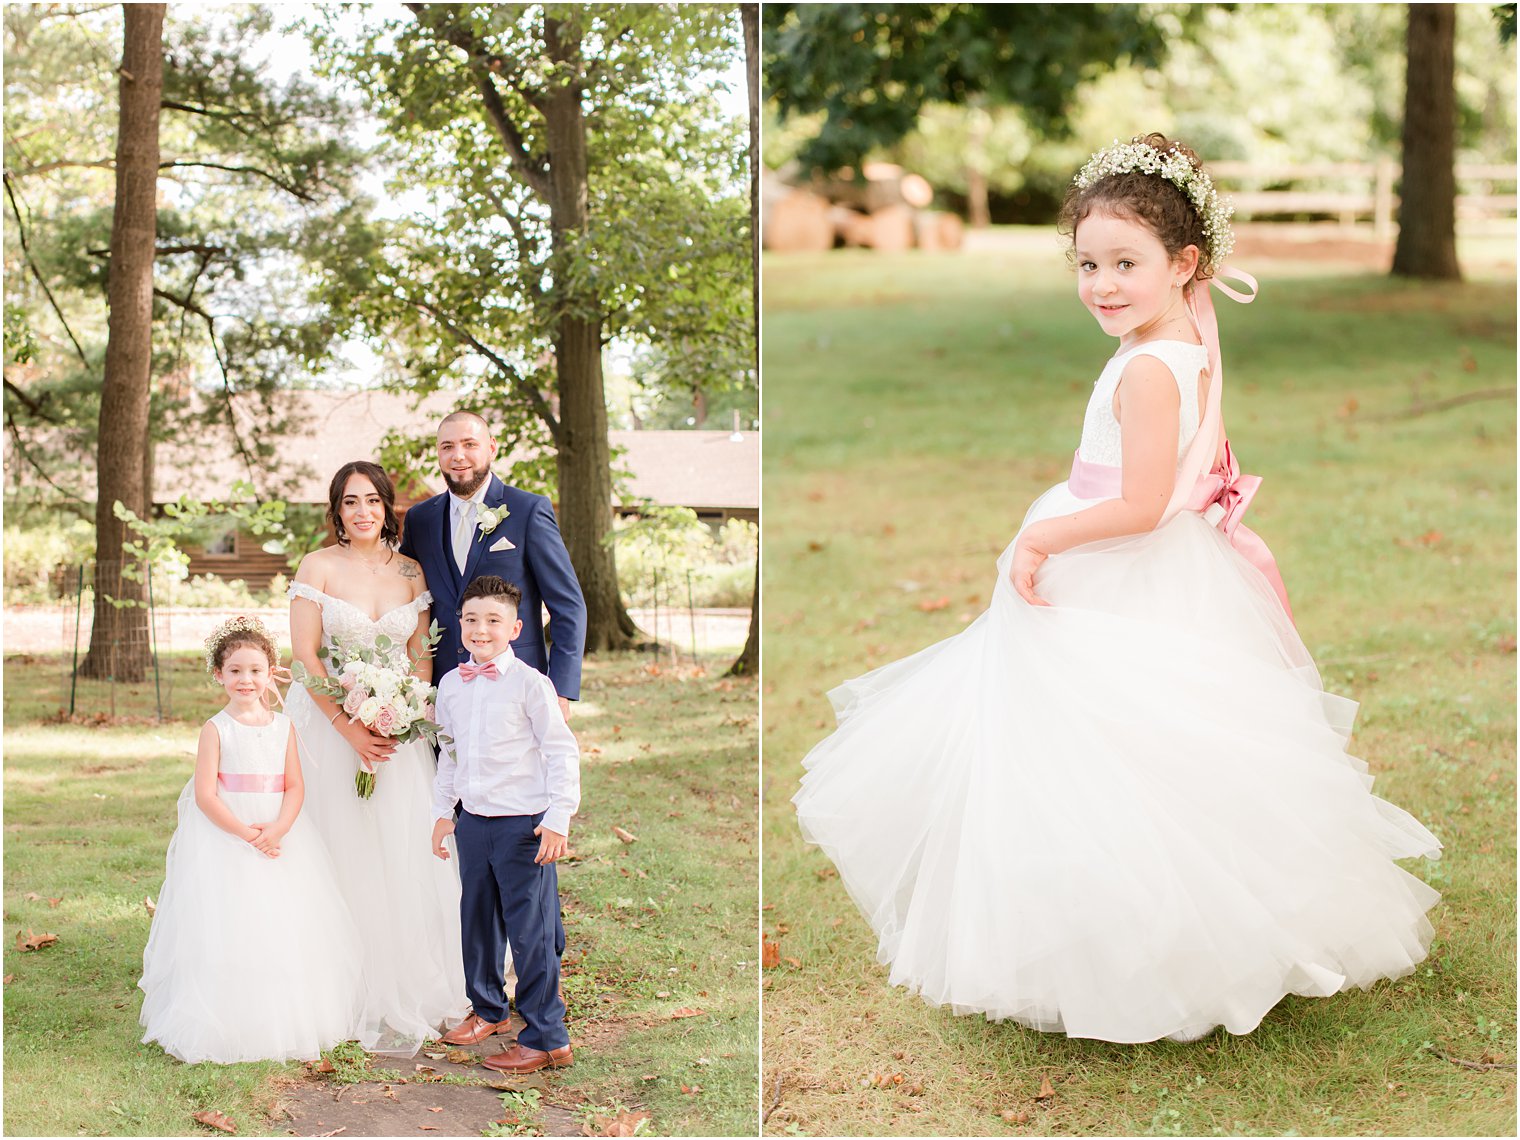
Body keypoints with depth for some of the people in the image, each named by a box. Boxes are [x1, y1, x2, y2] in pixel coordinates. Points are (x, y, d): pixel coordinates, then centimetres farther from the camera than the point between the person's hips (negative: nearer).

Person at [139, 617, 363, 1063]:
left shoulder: (282, 726, 6)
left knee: (285, 931, 5)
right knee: (228, 936, -4)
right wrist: (246, 834, -17)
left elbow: (294, 787, 2)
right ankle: (225, 1030, 5)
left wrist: (277, 829, -15)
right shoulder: (216, 729, -5)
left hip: (280, 836, 4)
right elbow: (205, 796, -10)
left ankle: (286, 1024, 16)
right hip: (224, 840, -4)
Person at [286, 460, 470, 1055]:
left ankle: (407, 994, 15)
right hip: (330, 723, -3)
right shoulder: (319, 566, -4)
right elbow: (305, 654, -8)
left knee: (404, 858, 3)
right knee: (341, 858, -1)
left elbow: (422, 655, 5)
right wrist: (350, 726, -15)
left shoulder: (410, 573, 5)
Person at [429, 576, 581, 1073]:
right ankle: (488, 1009, 38)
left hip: (524, 825, -6)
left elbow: (562, 751, -9)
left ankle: (545, 1039, 3)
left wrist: (558, 818, -13)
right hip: (472, 821, 6)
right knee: (477, 919, 18)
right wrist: (442, 812, 20)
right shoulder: (451, 686, 9)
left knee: (530, 930, -5)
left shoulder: (529, 683, -9)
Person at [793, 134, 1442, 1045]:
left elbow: (1142, 505, -27)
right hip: (1163, 589, 10)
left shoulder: (1146, 369, -25)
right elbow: (1204, 468, 15)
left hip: (1118, 608, -10)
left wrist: (1040, 539, -17)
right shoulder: (1193, 352, 4)